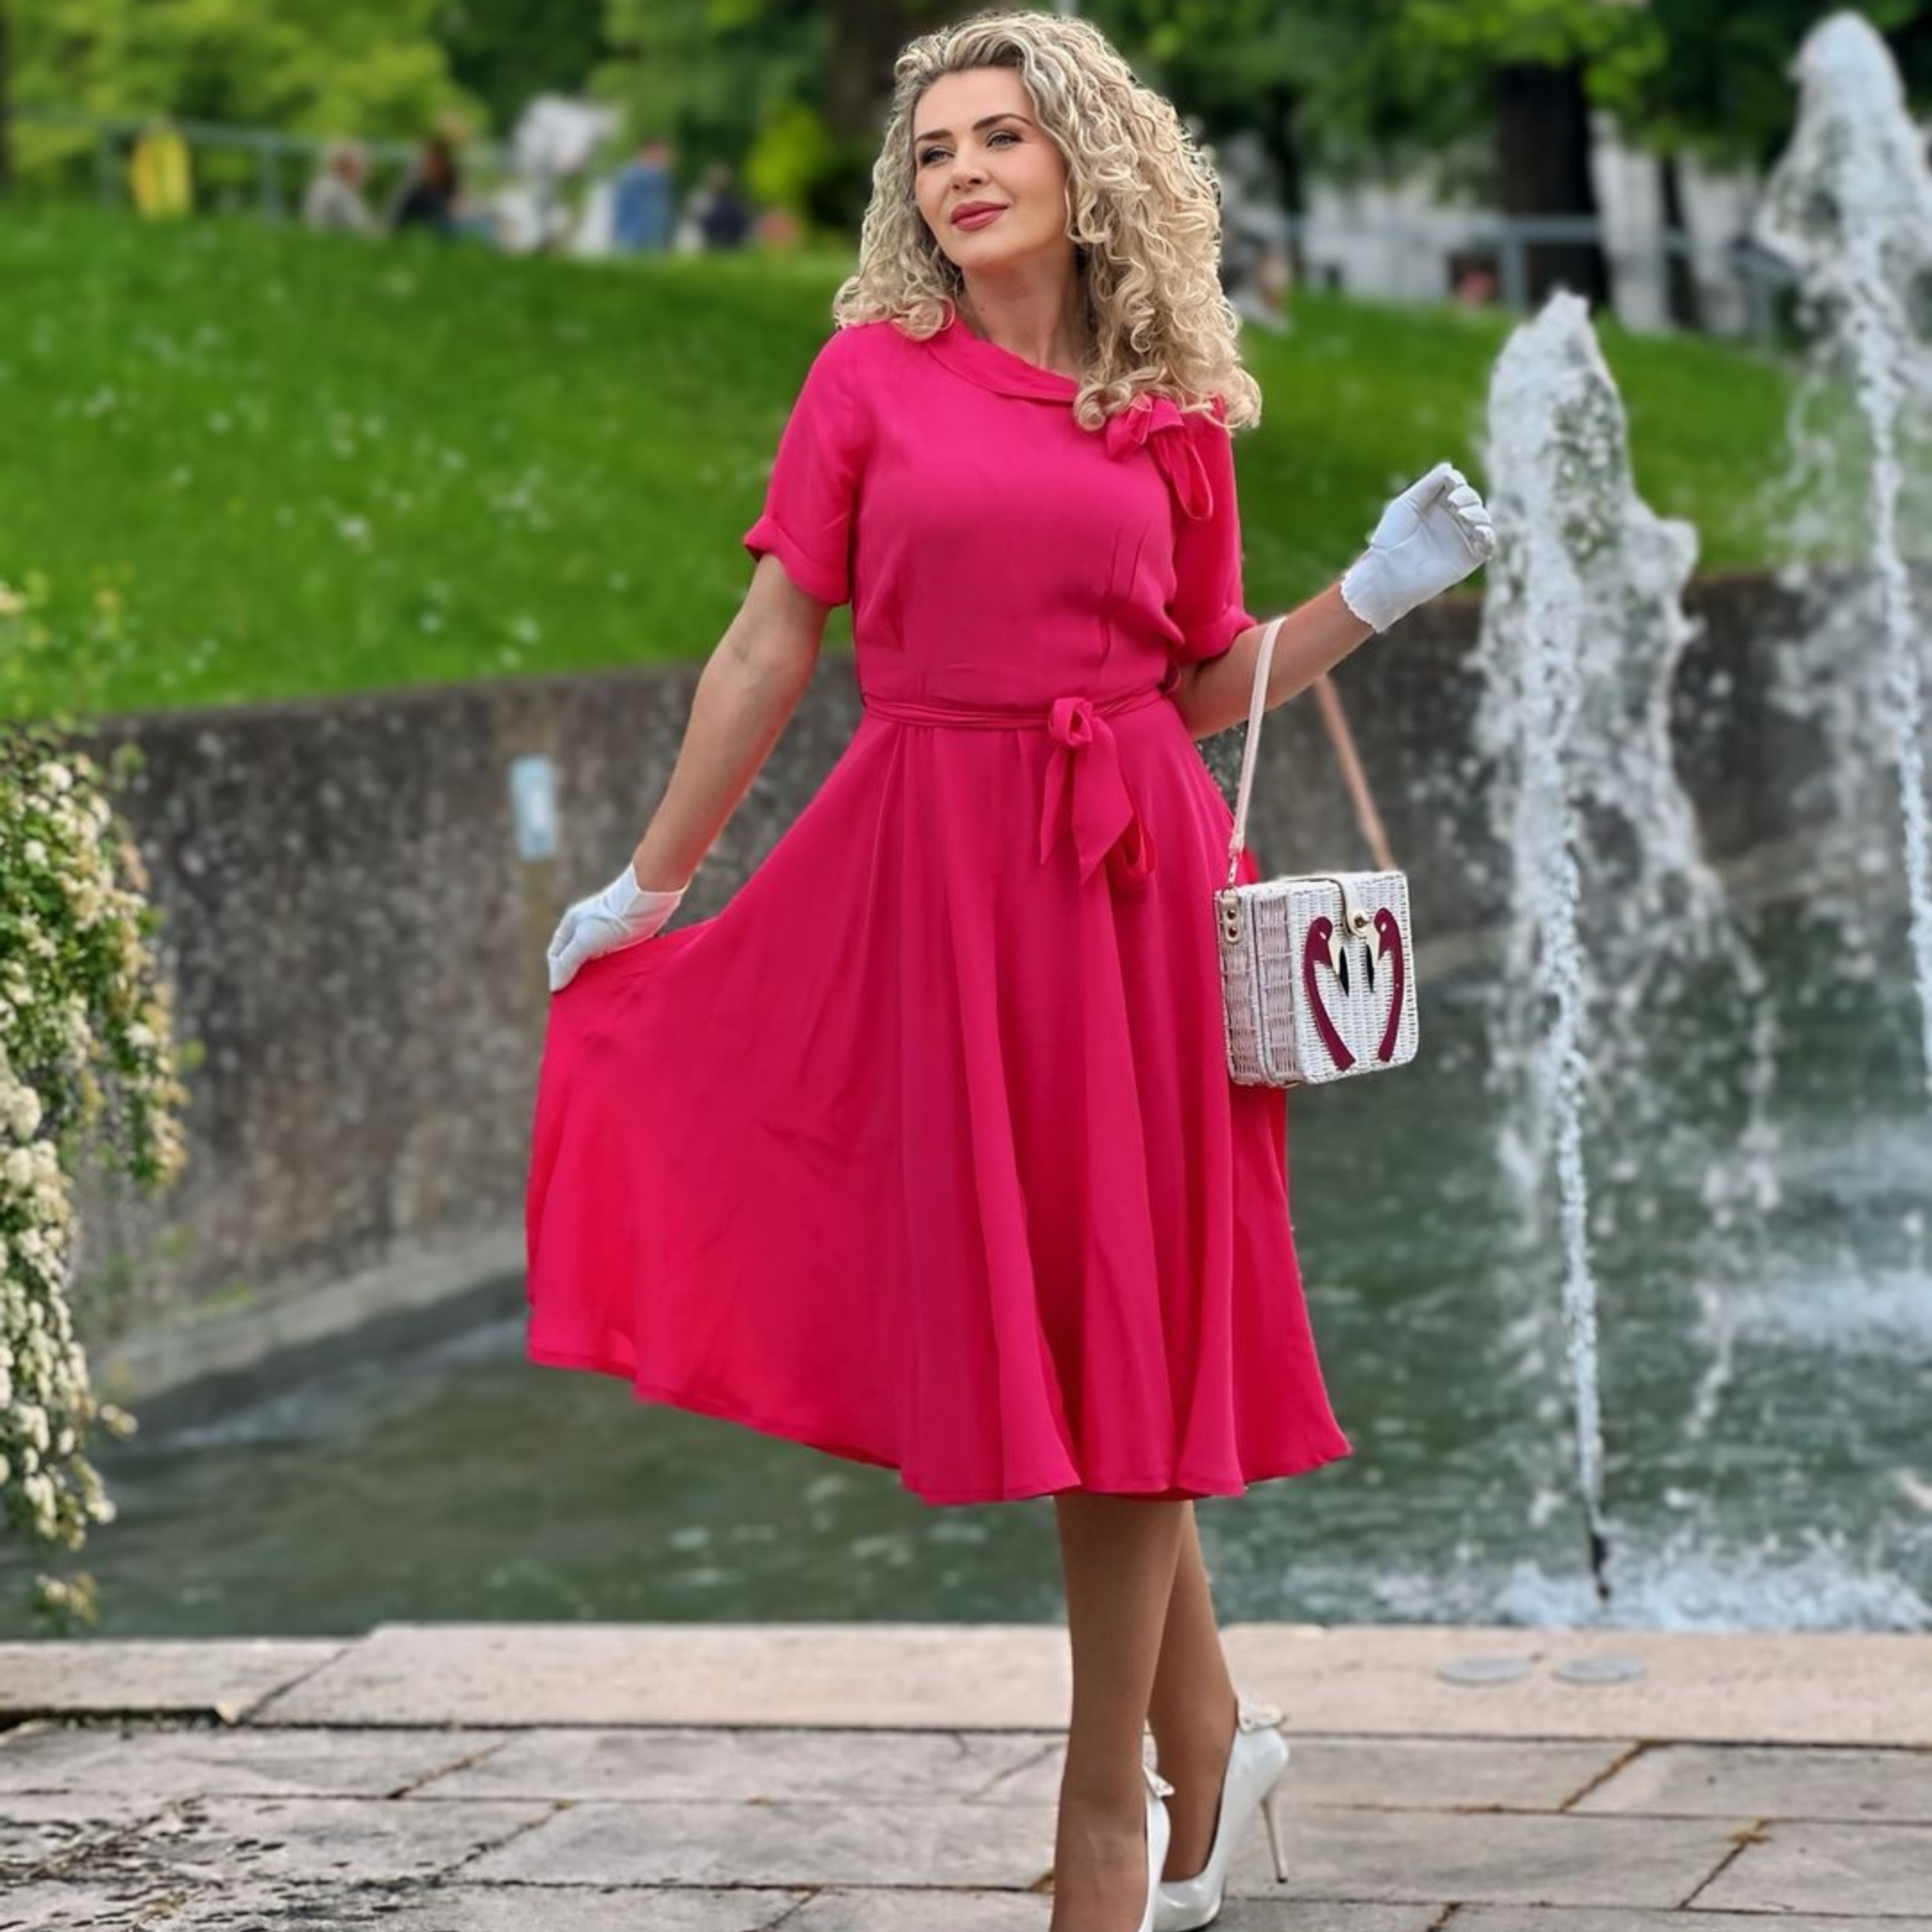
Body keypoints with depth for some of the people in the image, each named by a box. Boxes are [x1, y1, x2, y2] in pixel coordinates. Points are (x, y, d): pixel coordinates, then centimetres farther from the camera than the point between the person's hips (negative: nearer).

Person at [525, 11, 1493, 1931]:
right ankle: (1206, 1734, 24)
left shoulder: (1176, 420, 8)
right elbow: (771, 643, 6)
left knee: (1119, 1324, 2)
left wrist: (1374, 596, 3)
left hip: (1128, 877, 1)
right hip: (928, 872, -1)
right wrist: (646, 886, 8)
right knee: (1023, 1322, 4)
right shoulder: (872, 370, 4)